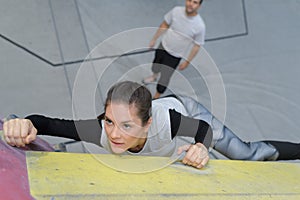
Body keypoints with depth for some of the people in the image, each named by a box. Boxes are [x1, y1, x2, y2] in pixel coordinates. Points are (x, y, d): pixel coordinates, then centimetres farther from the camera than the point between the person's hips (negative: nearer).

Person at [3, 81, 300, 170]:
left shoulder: (167, 121, -47)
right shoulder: (103, 130, -43)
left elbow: (205, 128, -27)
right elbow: (48, 124, -42)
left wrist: (201, 147, -50)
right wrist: (25, 123, -65)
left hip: (186, 111, -2)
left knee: (248, 155, 8)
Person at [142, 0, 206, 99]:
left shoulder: (200, 26, -27)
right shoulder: (176, 11, -19)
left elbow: (196, 46, -12)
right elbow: (164, 25, -1)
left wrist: (187, 61, -5)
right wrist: (154, 39, 7)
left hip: (175, 56, -3)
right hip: (163, 46, 3)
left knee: (164, 79, 5)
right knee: (155, 68, 26)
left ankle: (155, 98, 32)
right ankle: (154, 76, 63)